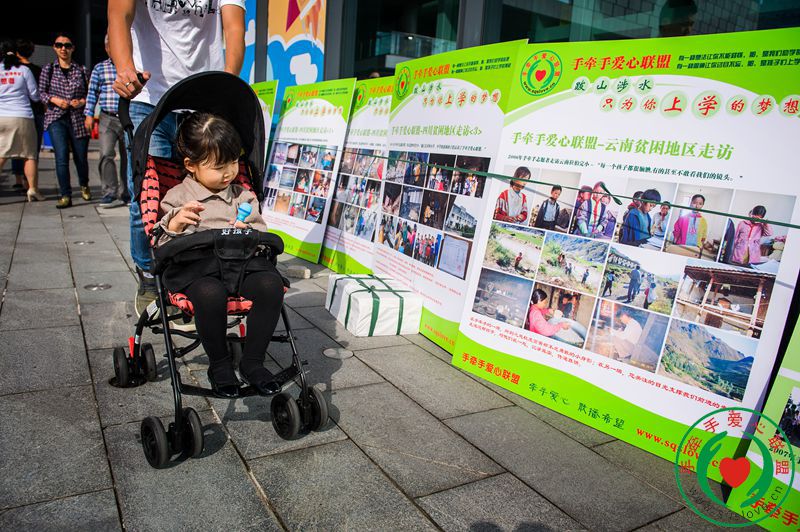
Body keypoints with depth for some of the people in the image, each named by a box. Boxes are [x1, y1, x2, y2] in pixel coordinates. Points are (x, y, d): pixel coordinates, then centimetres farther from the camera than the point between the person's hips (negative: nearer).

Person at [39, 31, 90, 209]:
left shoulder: (81, 70, 8)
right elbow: (41, 92, 9)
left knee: (81, 157, 7)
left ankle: (84, 185, 36)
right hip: (56, 118, 0)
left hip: (78, 119, 1)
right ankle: (65, 196, -9)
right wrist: (54, 100, -9)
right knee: (61, 156, -13)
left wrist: (82, 101, -8)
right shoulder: (48, 69, 9)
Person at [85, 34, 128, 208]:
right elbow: (92, 92, 12)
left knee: (127, 157, 5)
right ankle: (110, 193, -10)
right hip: (107, 119, 0)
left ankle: (124, 194, 14)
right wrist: (89, 115, 4)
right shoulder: (99, 68, 11)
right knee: (106, 154, -13)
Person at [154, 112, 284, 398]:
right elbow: (163, 246, 6)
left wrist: (247, 232, -5)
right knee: (210, 294, -38)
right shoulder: (177, 198, 10)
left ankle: (253, 361, -11)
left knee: (271, 284, -29)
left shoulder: (243, 196, 20)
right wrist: (175, 224, -15)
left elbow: (261, 232, 19)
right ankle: (219, 364, -10)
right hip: (196, 265, -3)